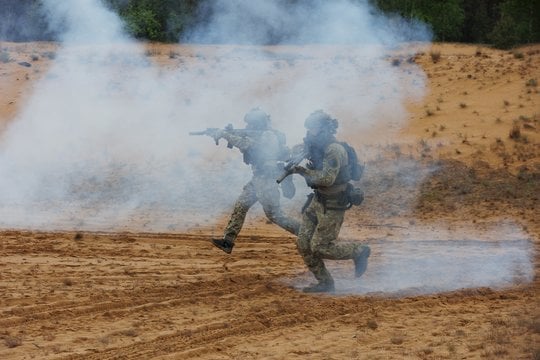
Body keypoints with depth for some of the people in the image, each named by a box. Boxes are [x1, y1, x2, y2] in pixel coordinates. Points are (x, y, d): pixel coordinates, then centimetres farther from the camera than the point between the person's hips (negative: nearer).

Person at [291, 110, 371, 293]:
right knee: (304, 244, 4)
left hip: (332, 206, -9)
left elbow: (327, 178, -30)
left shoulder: (334, 150, -22)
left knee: (320, 248, -8)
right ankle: (324, 282, 14)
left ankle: (359, 252, 11)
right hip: (317, 201, 9)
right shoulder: (319, 146, 7)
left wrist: (304, 171, -20)